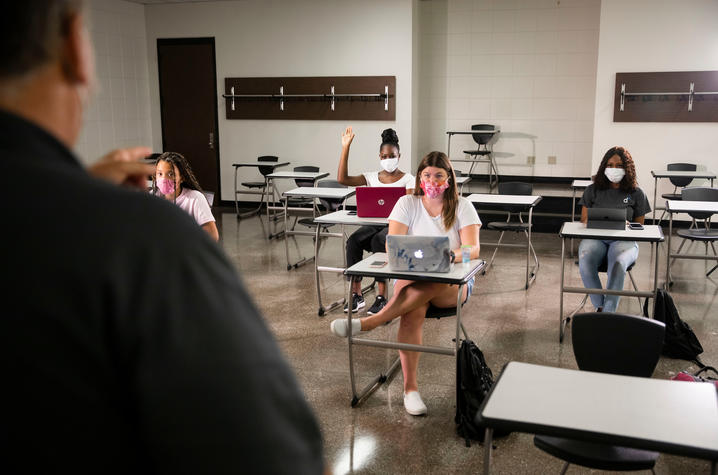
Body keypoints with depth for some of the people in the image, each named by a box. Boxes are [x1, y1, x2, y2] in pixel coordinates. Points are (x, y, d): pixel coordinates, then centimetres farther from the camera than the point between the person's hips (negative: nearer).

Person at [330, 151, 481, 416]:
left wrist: (449, 255, -32)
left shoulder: (462, 206, 4)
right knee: (412, 313, -34)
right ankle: (410, 388, -28)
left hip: (452, 286, 0)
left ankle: (369, 322, -37)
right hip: (411, 278, 1)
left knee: (432, 284, -38)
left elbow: (473, 249, -9)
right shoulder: (407, 203, 6)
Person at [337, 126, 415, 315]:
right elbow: (342, 179, 1)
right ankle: (356, 294, -21)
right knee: (353, 241, -28)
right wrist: (345, 148, -2)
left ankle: (382, 296, -29)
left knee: (379, 241, -36)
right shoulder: (372, 177, 14)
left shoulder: (407, 179, 4)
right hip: (373, 223, 3)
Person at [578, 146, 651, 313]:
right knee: (585, 262, -35)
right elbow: (584, 220, 15)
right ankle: (600, 307, -21)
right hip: (595, 238, 1)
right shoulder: (592, 191, 15)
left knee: (618, 264, -38)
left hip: (624, 240, -1)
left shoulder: (636, 194, 13)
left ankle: (607, 313, -35)